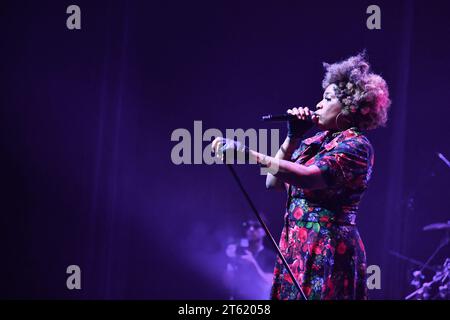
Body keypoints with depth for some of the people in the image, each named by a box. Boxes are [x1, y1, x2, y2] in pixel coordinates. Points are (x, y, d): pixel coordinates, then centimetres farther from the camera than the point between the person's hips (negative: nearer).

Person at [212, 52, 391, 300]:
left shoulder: (356, 146, -11)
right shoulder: (317, 140, 13)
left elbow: (307, 177, -27)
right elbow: (273, 182, 13)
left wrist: (246, 153, -32)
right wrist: (293, 137, 1)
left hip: (327, 252, -8)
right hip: (296, 248, 8)